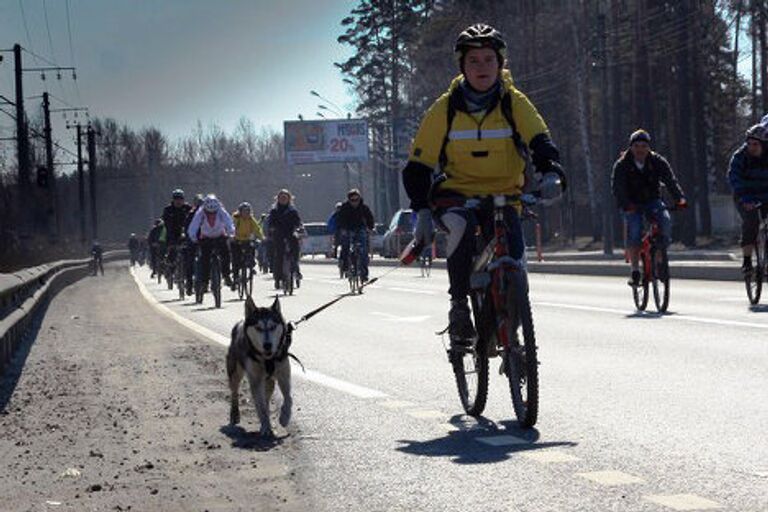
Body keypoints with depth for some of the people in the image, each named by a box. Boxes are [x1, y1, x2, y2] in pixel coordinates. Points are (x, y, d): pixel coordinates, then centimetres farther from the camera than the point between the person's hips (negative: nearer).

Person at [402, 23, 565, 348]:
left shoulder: (515, 104, -4)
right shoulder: (445, 109, -5)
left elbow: (541, 143, -16)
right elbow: (418, 166, -4)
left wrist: (552, 174, -39)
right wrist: (422, 211, -17)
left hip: (504, 196, 1)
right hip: (457, 194, -1)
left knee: (513, 261, -20)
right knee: (462, 226, -36)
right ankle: (459, 308, -23)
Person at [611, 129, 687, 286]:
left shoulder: (658, 162, -6)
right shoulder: (622, 165, -11)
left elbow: (671, 180, -17)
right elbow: (617, 187, -23)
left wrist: (680, 198, -36)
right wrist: (625, 205, -41)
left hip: (653, 202, 2)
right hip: (632, 205, -2)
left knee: (666, 221, -27)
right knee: (634, 230, -26)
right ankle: (635, 271, -19)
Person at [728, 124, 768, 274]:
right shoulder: (740, 156, -15)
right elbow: (734, 178, -25)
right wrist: (744, 199, -39)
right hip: (745, 198, -3)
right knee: (751, 220, -27)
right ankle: (746, 261, -24)